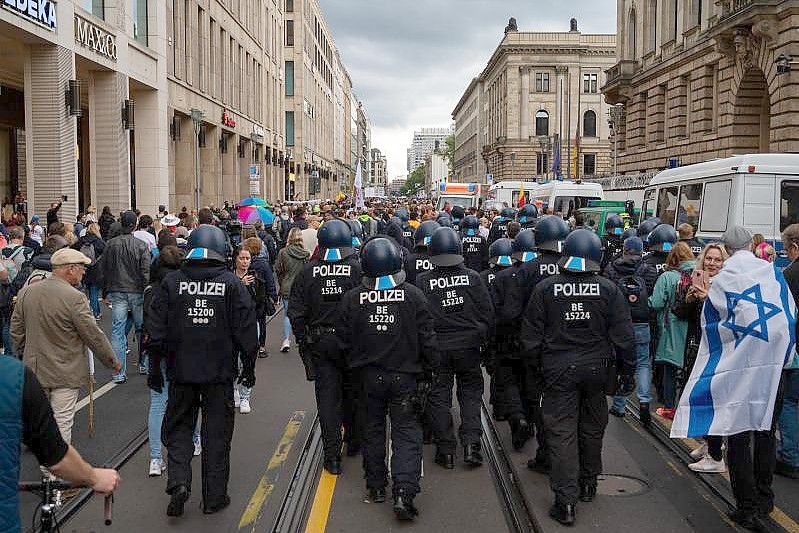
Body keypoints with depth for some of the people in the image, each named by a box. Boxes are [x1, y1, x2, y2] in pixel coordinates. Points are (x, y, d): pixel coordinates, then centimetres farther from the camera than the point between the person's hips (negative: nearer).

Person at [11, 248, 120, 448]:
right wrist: (113, 362, -2)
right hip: (65, 372, -6)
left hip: (34, 367, 6)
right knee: (62, 422, 5)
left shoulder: (26, 292, -2)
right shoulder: (75, 298, -21)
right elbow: (95, 336, -16)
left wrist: (23, 354, 24)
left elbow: (16, 331, 8)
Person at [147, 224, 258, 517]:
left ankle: (179, 482, -2)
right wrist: (249, 368, 7)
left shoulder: (171, 282, -2)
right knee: (217, 432, 9)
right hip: (220, 372, -1)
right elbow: (246, 331, -4)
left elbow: (157, 331, -1)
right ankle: (214, 497, 16)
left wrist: (154, 368, 9)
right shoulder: (231, 283, -5)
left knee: (178, 427, 16)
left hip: (181, 371, 1)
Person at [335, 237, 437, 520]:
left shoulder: (352, 298, -8)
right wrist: (429, 369, 7)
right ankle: (404, 491, -8)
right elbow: (427, 338, -7)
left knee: (373, 428, 18)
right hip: (405, 375, -2)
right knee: (407, 432, 5)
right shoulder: (413, 295, -12)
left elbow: (344, 340, 0)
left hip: (369, 377, 2)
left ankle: (376, 486, 28)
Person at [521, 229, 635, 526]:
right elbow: (623, 336, -3)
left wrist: (535, 366, 12)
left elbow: (531, 336, -3)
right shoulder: (608, 289, -6)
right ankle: (588, 484, 36)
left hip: (558, 369, -2)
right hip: (595, 368, 2)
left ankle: (566, 501, -2)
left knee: (561, 432, 1)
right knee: (592, 428, 19)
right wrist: (627, 372, 8)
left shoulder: (545, 288, -8)